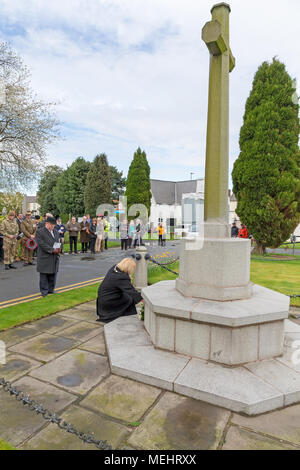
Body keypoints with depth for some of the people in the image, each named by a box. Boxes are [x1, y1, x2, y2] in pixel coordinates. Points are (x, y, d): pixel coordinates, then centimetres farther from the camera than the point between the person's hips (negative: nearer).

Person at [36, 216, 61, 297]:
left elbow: (58, 242, 17)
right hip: (45, 258, -6)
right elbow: (42, 244, -15)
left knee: (53, 274, 10)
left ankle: (51, 290, 22)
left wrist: (59, 249, -5)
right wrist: (52, 250, -20)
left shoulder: (56, 232, 15)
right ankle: (44, 291, 13)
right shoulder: (40, 232, -7)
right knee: (44, 275, 2)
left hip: (54, 258, 6)